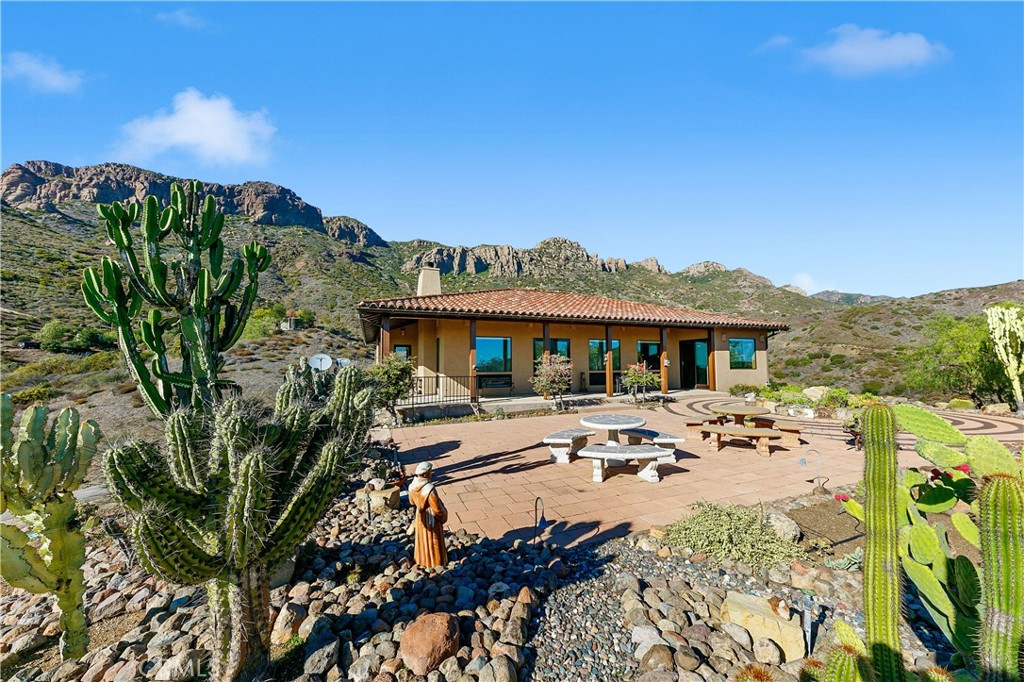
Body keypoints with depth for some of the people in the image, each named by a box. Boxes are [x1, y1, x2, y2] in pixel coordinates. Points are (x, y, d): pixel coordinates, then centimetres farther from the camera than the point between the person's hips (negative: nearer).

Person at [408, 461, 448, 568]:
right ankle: (434, 560, 38)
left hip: (420, 516, 6)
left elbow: (412, 502, 2)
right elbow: (437, 509, -29)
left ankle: (422, 558, 47)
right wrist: (443, 516, -8)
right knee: (432, 539, 18)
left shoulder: (412, 486, -18)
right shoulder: (429, 489, -38)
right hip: (431, 518, -6)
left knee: (422, 537, 27)